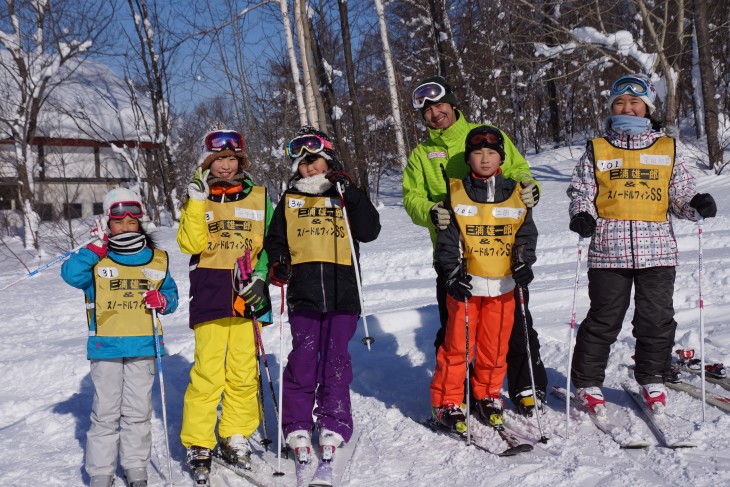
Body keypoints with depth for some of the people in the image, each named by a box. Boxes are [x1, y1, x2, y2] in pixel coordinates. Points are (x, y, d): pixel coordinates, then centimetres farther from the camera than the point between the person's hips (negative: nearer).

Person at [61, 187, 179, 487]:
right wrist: (97, 247, -18)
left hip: (143, 346, 2)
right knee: (105, 412, 4)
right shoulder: (97, 259, 2)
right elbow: (70, 275, -15)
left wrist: (163, 301, -8)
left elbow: (171, 294, 14)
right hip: (105, 347, -2)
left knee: (138, 411, 9)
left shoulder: (157, 260, 8)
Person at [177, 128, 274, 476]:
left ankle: (236, 438, 18)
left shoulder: (259, 197, 10)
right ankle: (198, 444, 7)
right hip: (210, 296, -1)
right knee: (207, 372, -5)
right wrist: (198, 200, -10)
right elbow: (191, 244, -5)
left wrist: (260, 277, -3)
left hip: (247, 296, 1)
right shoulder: (197, 199, 9)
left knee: (244, 372, 3)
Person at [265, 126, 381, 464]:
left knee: (336, 359, 2)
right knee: (303, 359, -2)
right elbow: (276, 239, 18)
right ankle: (297, 427, 9)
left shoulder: (346, 196, 10)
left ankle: (334, 426, 12)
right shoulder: (289, 201, 15)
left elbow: (369, 232, -2)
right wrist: (278, 263, -2)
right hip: (303, 293, 1)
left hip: (342, 290, -1)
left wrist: (350, 194, -10)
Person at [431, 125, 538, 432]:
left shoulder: (515, 193, 7)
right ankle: (447, 402, 13)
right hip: (466, 284, -2)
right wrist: (453, 273, -10)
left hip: (502, 285, 2)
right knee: (457, 345, 1)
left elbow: (526, 234, 9)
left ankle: (488, 397, 27)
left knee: (496, 345, 8)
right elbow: (448, 238, -1)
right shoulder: (456, 193, 1)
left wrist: (523, 263, -7)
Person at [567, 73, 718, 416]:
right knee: (603, 320, 2)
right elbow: (580, 191, 8)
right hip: (609, 250, -1)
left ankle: (652, 381, 26)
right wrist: (581, 215, -12)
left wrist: (697, 204, -7)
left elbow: (680, 194, 14)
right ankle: (587, 384, 17)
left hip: (657, 250, 2)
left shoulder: (667, 149, 13)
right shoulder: (597, 150, 9)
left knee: (657, 319, 6)